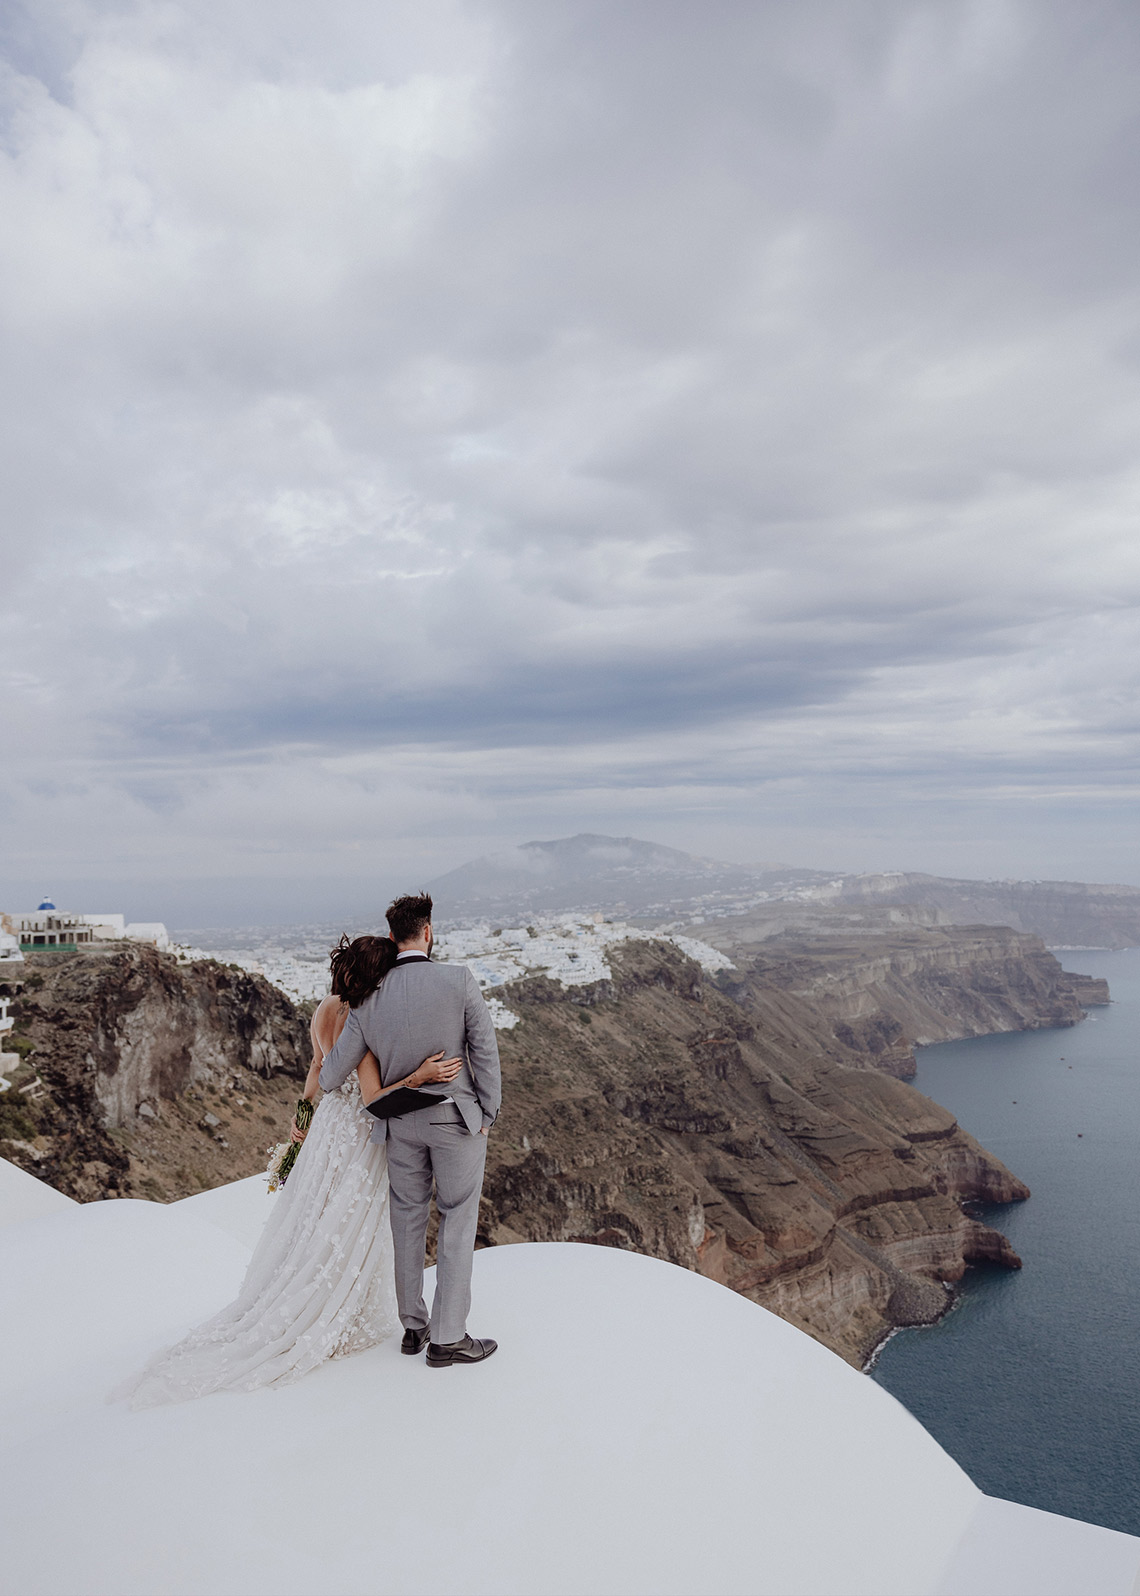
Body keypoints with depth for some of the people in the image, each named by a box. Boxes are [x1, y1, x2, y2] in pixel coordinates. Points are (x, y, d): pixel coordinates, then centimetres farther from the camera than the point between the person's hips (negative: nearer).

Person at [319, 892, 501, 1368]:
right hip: (457, 1117, -3)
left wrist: (320, 1085, 23)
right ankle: (447, 1338, 15)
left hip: (400, 1123, 4)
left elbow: (333, 1073, -2)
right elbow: (484, 1050, -13)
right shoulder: (459, 980, -16)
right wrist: (487, 1113, 0)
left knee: (408, 1222, 17)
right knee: (456, 1224, 8)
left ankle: (413, 1326, 31)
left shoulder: (369, 997, -6)